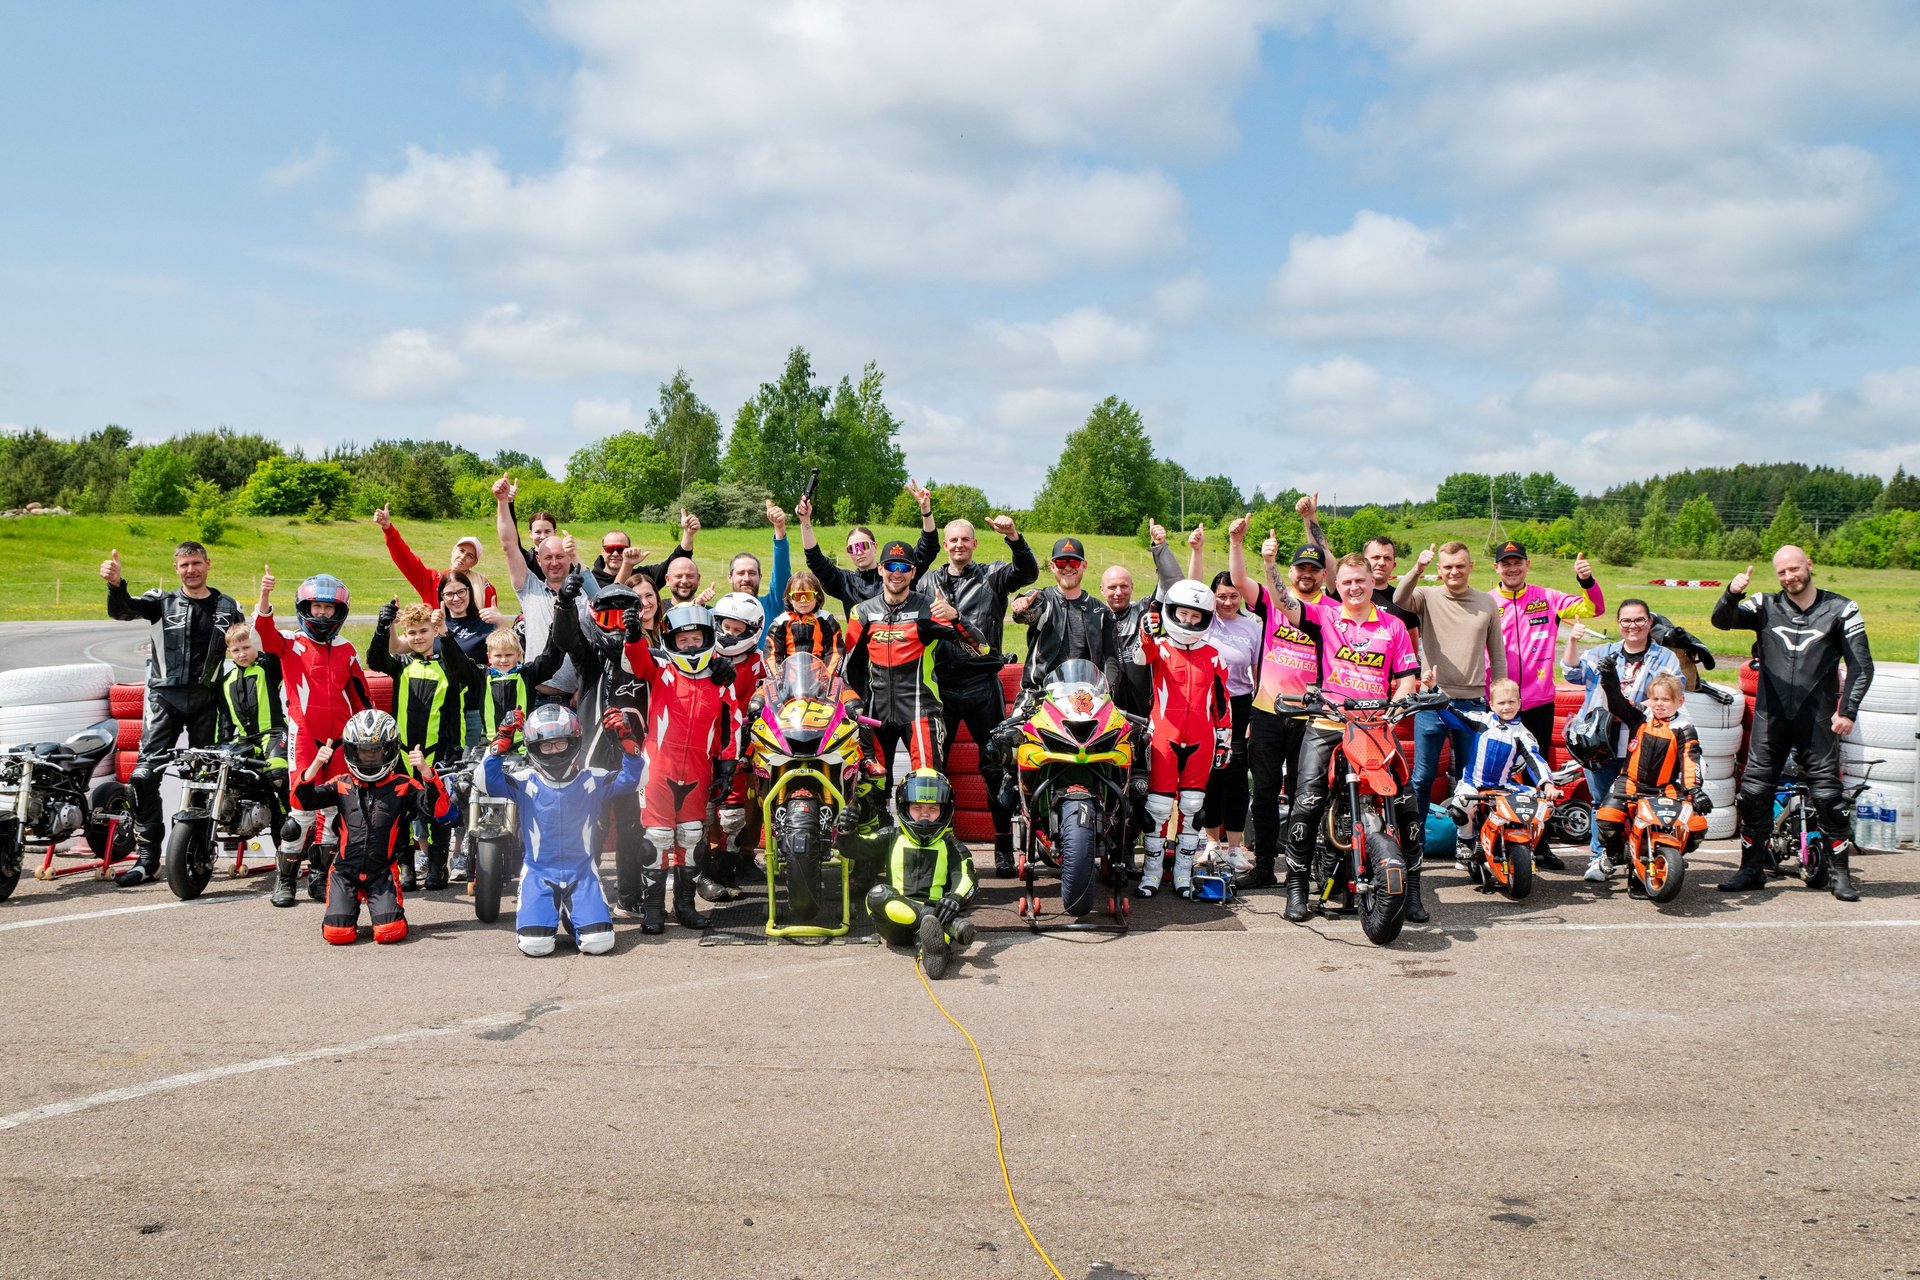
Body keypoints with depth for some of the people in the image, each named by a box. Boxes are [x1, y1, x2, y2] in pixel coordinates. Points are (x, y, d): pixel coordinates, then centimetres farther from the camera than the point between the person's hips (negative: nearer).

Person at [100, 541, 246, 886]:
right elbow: (122, 611, -11)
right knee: (145, 774, -11)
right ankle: (147, 857, -6)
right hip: (165, 697, -1)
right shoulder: (161, 601, 7)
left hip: (206, 698, 1)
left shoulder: (228, 607, 13)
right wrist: (115, 583, -31)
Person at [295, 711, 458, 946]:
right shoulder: (342, 785, 7)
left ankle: (387, 909, 18)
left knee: (390, 933, -18)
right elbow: (302, 801, -3)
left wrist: (425, 771, -22)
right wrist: (316, 765, -17)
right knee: (338, 933, -15)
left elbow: (441, 811, -11)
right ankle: (350, 906, 21)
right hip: (345, 870, 1)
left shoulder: (403, 786, 1)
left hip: (383, 873, -1)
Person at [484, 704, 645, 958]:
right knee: (535, 944, -22)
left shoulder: (592, 780, 3)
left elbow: (634, 778, -2)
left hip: (582, 874, 1)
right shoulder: (525, 783, 1)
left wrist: (627, 740, -14)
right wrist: (502, 741, -18)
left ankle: (572, 916, 18)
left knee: (599, 942, -17)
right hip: (538, 873, -1)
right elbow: (488, 779, -11)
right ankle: (550, 914, 15)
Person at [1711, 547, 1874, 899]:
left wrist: (1848, 710, -6)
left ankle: (1841, 874, 6)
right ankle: (1751, 869, 11)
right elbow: (1722, 621, -6)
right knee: (1754, 791, 0)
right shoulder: (1765, 606, 8)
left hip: (1818, 718, -1)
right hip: (1771, 715, 2)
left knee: (1827, 794, -4)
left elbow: (1861, 666, 4)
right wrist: (1732, 593, -25)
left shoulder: (1841, 609, 5)